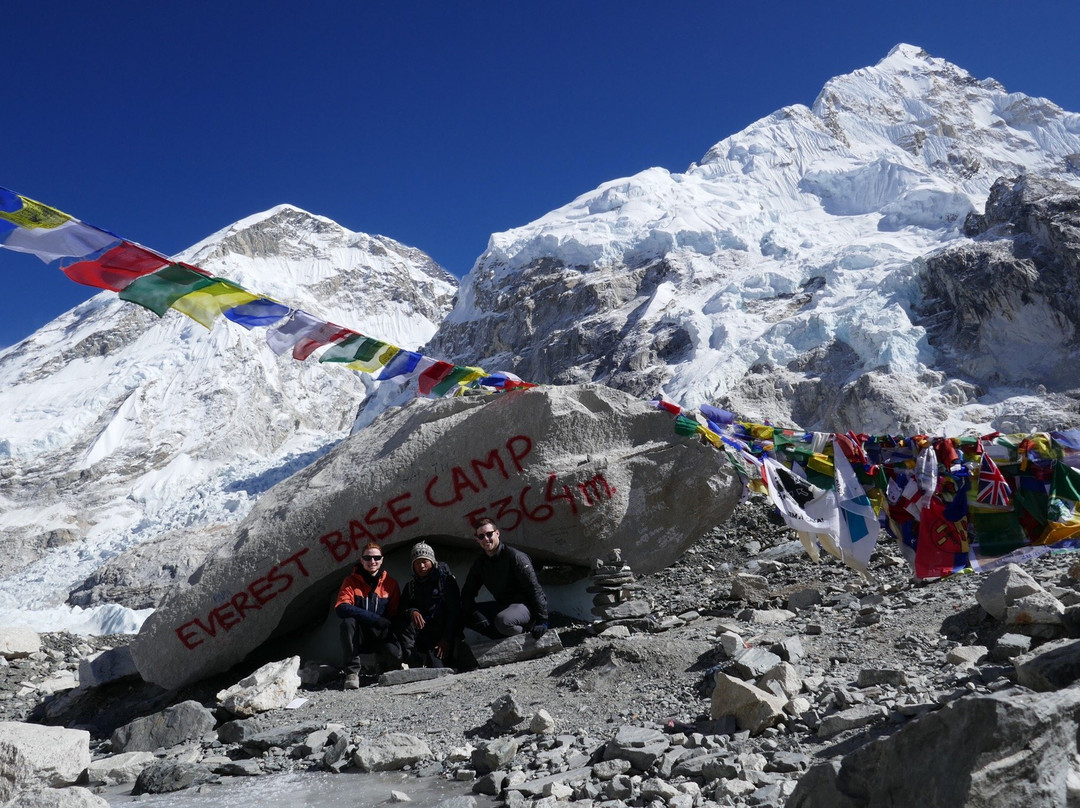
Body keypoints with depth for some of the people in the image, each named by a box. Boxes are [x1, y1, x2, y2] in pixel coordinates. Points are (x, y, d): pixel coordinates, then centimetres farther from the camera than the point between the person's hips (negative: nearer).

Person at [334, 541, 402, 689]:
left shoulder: (390, 583, 4)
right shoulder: (351, 581, -2)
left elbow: (396, 615, 6)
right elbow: (341, 608, -19)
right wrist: (375, 619, -28)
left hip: (381, 637, 1)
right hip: (358, 637, -1)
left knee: (395, 654, -29)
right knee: (347, 622, -32)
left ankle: (384, 665, 11)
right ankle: (352, 672, -21)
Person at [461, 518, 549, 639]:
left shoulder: (515, 557, -17)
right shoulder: (479, 564, 4)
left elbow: (534, 589, -18)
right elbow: (467, 593, 7)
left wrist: (542, 621, -23)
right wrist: (474, 615, -13)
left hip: (524, 605, -8)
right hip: (502, 605, 8)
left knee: (503, 620, -39)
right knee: (463, 615, -9)